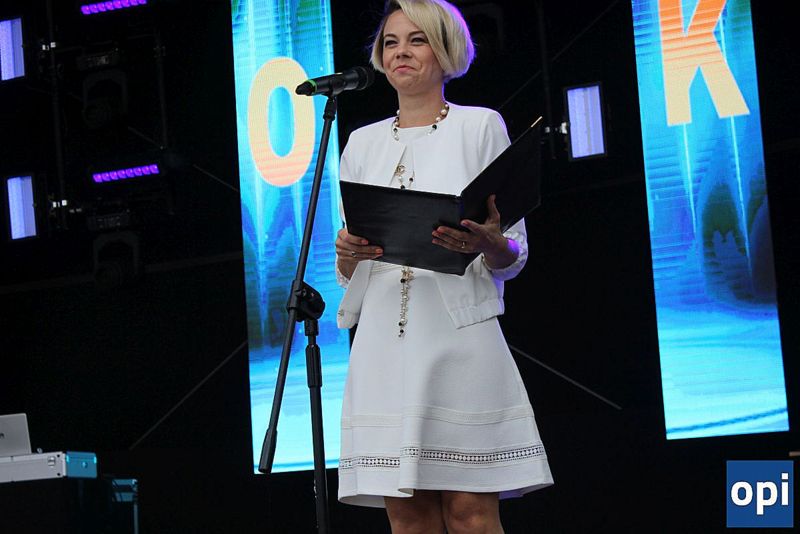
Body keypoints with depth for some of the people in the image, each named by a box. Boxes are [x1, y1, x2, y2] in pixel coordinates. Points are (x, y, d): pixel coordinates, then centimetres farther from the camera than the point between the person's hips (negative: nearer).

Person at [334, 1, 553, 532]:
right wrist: (348, 252, -5)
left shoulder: (481, 126, 7)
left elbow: (514, 256, 5)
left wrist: (487, 243, -18)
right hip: (384, 343, 3)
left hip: (458, 334, -3)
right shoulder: (362, 143, 17)